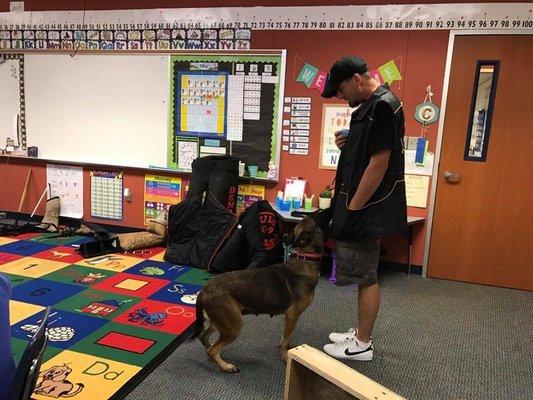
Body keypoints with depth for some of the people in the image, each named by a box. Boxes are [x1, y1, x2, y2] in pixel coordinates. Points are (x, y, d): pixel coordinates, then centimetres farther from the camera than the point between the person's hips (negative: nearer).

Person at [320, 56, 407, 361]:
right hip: (361, 208, 10)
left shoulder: (383, 107, -17)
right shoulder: (369, 106, 14)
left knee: (365, 276, 2)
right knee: (364, 274, 18)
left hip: (367, 209, -10)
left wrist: (353, 209, -17)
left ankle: (363, 345, 17)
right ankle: (361, 332, 33)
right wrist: (347, 144, 3)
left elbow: (379, 164, -21)